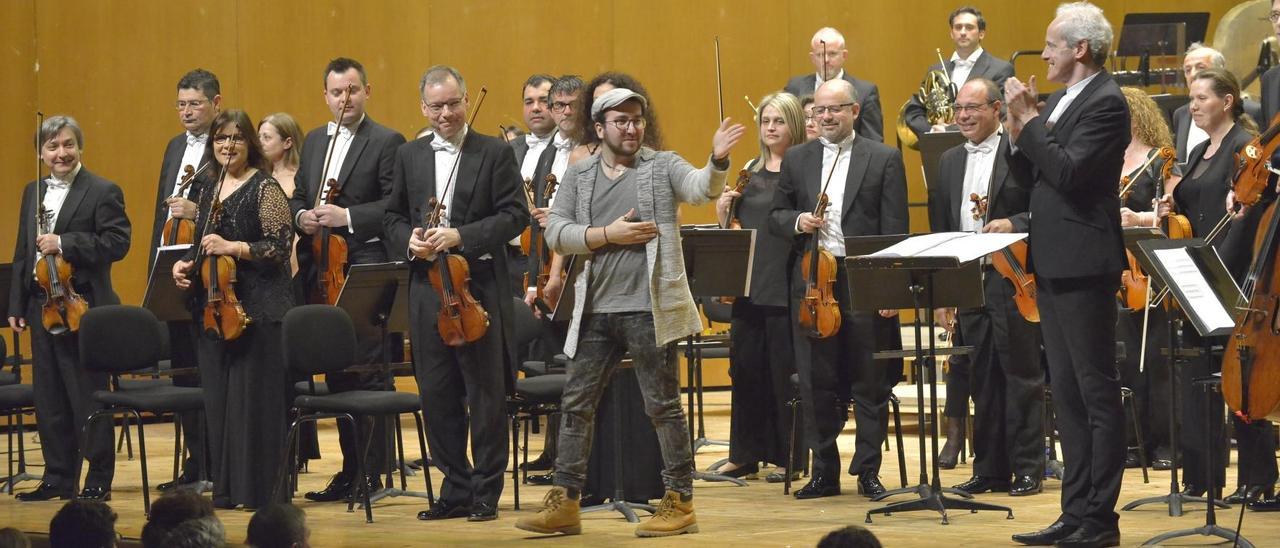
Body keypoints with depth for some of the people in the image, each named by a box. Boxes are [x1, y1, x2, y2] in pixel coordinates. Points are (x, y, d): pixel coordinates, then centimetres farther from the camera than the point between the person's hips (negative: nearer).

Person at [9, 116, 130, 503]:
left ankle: (98, 481, 4)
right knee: (49, 400, 10)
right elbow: (22, 252, 18)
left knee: (89, 398, -2)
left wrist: (65, 243, -20)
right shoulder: (33, 193, 16)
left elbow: (118, 242, -15)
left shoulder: (103, 192, -5)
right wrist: (17, 306, 12)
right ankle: (58, 478, 18)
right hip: (41, 308, 7)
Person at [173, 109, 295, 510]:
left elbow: (280, 246, -13)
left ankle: (259, 490, -2)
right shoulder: (211, 192, 16)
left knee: (253, 399, -7)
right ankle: (226, 489, 15)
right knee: (219, 400, 9)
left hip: (257, 308, -8)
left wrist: (232, 247, -22)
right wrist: (187, 265, 5)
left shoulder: (264, 188, -6)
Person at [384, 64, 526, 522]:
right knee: (437, 395, 7)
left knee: (487, 395, 1)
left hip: (481, 289, -4)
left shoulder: (495, 154, -1)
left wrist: (462, 236, -18)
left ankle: (486, 493, 8)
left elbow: (515, 215, -7)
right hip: (428, 290, 4)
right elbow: (393, 217, 17)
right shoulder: (409, 157, 12)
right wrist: (409, 240, -5)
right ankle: (456, 489, 16)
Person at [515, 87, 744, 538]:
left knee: (663, 406, 2)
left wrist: (718, 161, -38)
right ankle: (564, 502, 13)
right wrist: (608, 235, -11)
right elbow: (556, 234, 1)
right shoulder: (579, 176, 9)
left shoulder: (662, 166, 1)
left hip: (649, 309, -4)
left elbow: (701, 189, -18)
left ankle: (680, 502, 9)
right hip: (595, 310, 4)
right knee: (576, 404, 6)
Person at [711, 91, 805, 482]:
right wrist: (723, 210, 0)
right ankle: (745, 454, 18)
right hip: (749, 285, 6)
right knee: (745, 367, 9)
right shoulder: (751, 171, 14)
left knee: (785, 372, 0)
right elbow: (732, 225, 18)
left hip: (786, 286, -6)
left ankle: (788, 458, 8)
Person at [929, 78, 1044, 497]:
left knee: (1021, 375, -2)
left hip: (1013, 280, -6)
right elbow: (940, 227, 17)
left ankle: (1028, 469, 2)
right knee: (982, 380, 9)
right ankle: (989, 470, 13)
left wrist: (1014, 223, -22)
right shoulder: (950, 161, 16)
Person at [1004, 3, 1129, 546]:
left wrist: (1030, 120, -16)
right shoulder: (1058, 101, 15)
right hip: (1051, 265, 10)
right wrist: (1019, 126, 0)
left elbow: (1068, 172, -23)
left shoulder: (1105, 103, -13)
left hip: (1083, 266, -10)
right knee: (1067, 394, 12)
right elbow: (1029, 174, 14)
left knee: (1096, 392, -5)